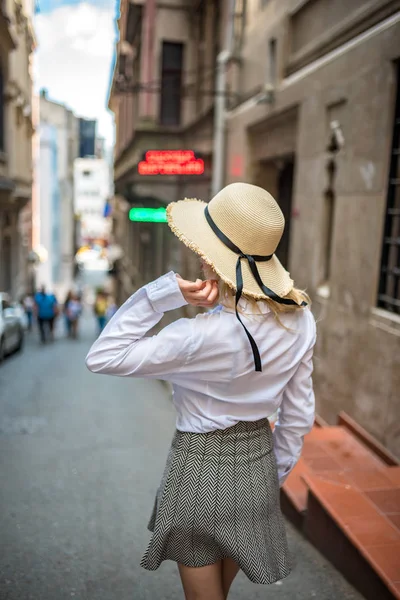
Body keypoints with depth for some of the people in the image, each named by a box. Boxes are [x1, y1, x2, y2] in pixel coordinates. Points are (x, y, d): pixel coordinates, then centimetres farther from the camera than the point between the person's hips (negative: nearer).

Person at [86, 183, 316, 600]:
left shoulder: (205, 336, -31)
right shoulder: (300, 320, -10)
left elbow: (102, 357, -23)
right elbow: (298, 416, 0)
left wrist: (165, 292, -29)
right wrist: (274, 476, 14)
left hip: (200, 467, -6)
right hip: (258, 464, 6)